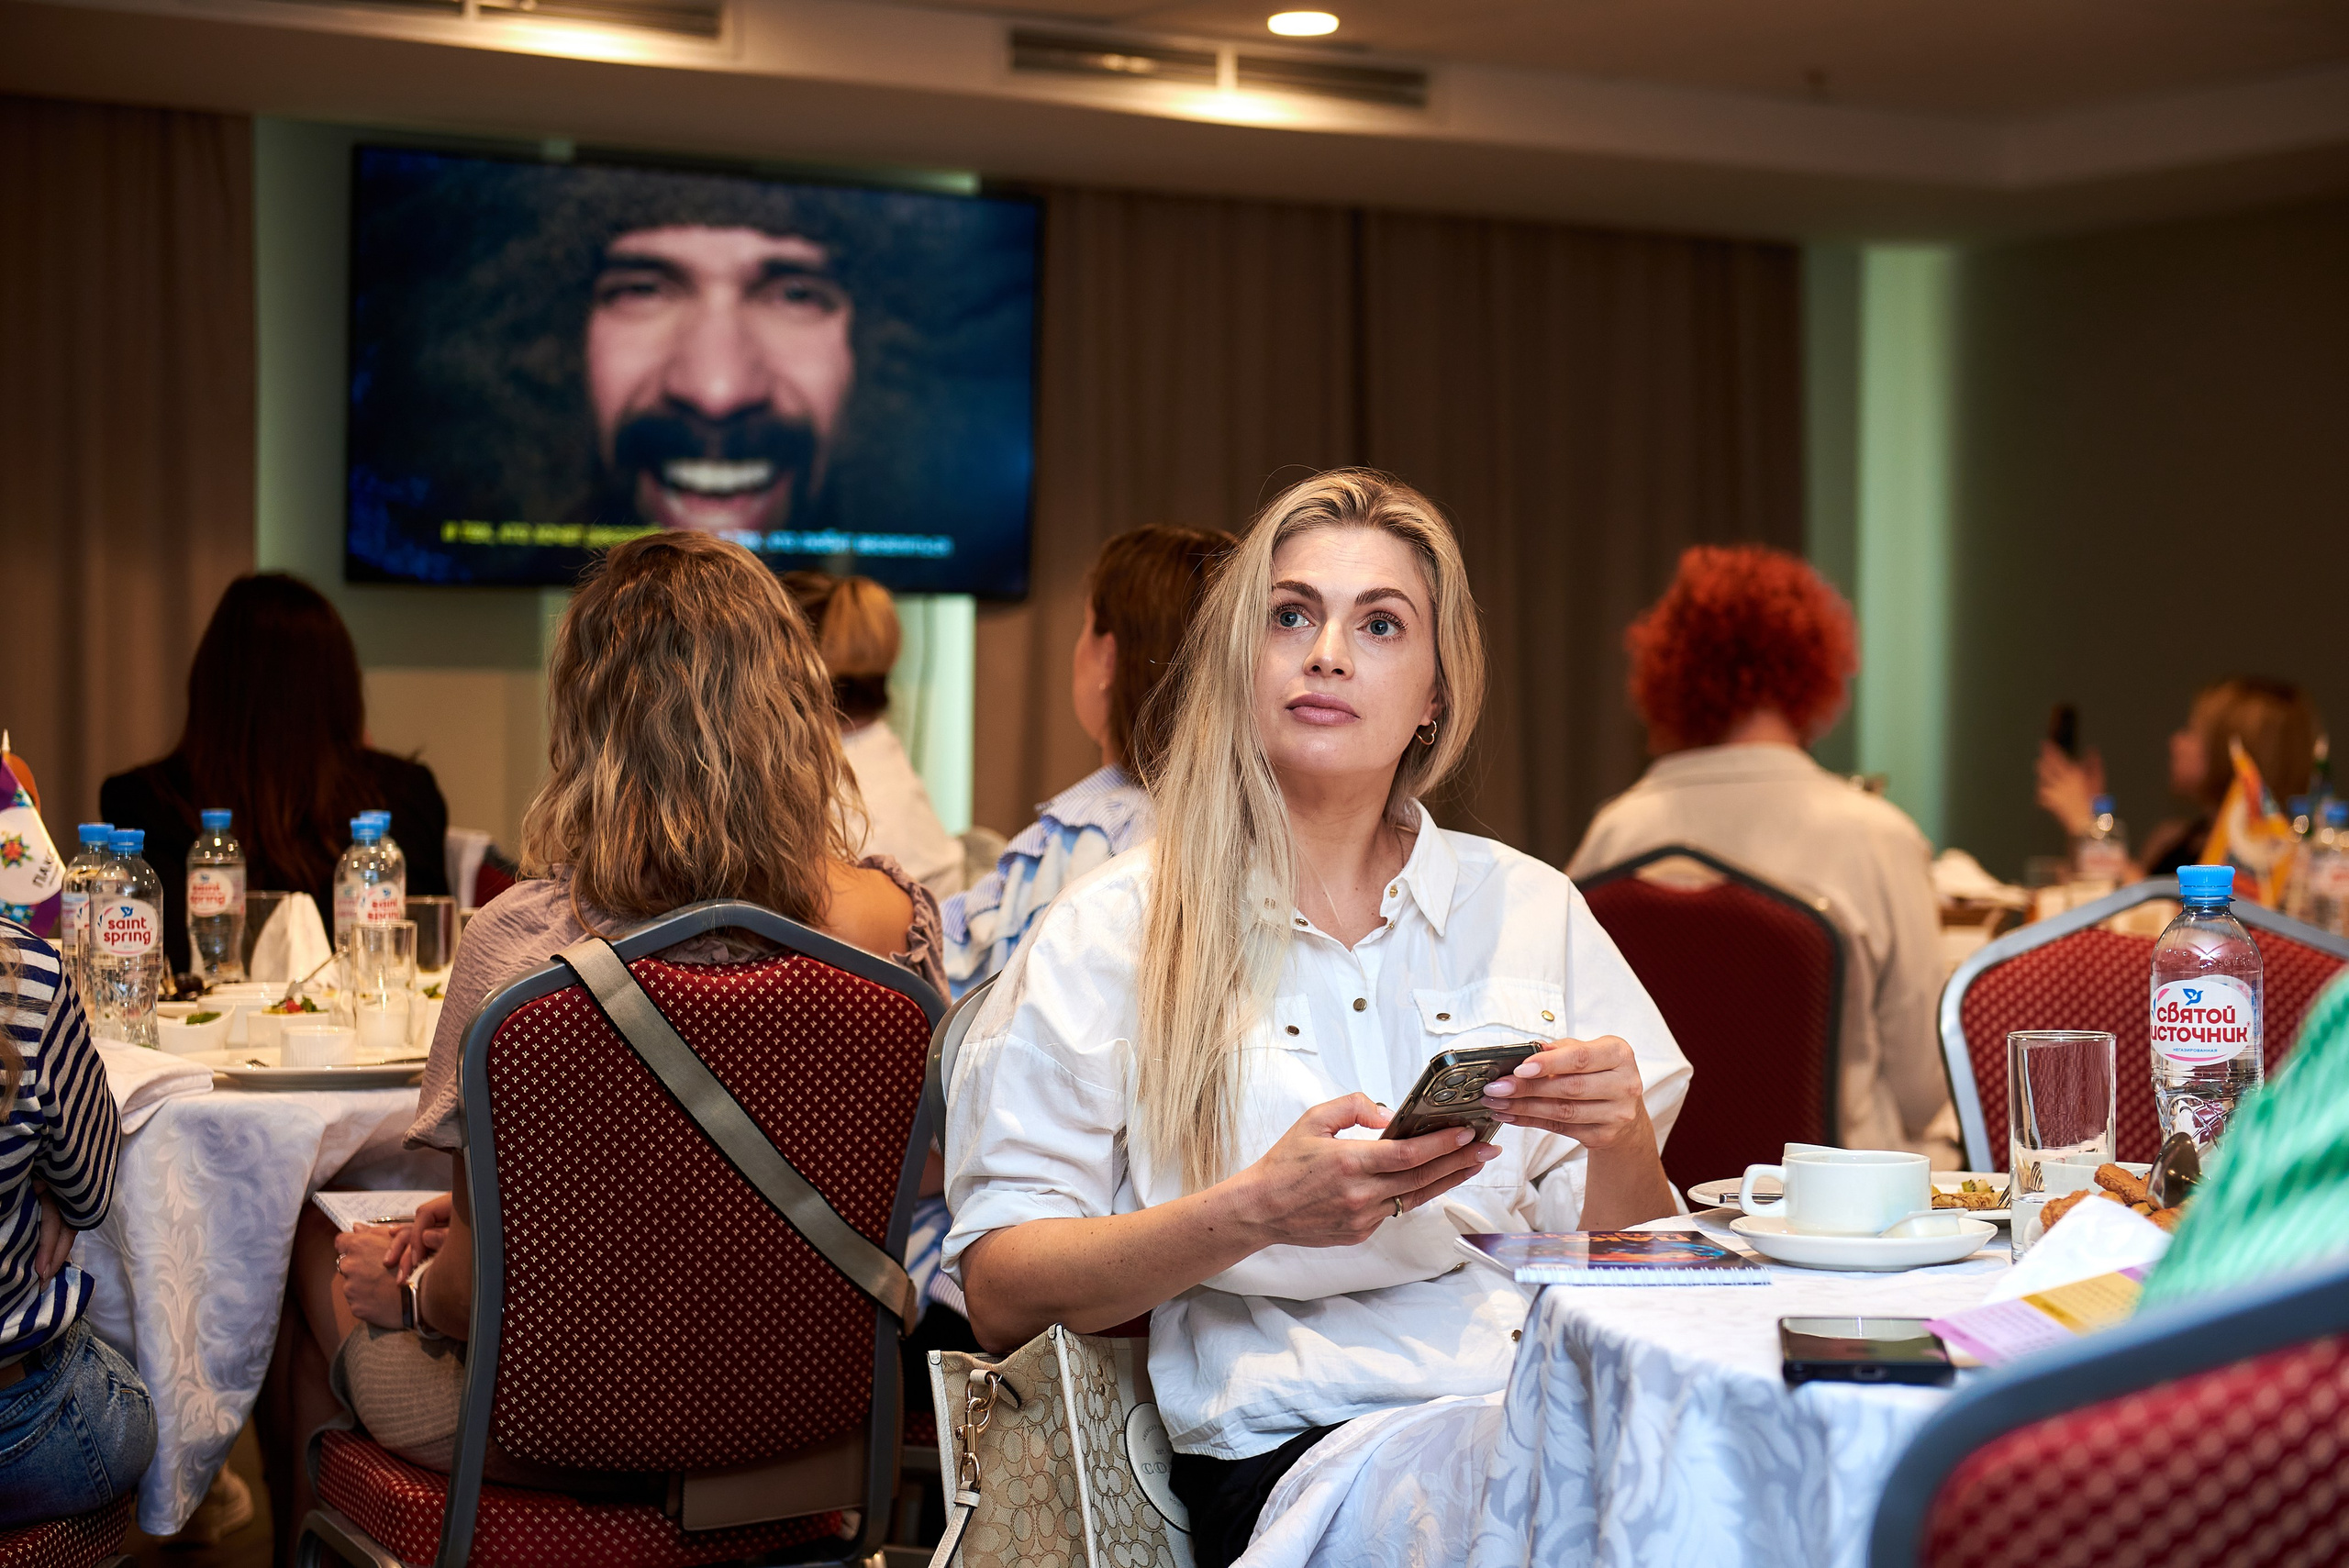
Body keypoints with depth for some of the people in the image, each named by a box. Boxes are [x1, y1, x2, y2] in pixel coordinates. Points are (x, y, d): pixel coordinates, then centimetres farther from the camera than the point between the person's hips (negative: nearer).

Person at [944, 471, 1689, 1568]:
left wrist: (1622, 1140, -6)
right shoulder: (1110, 933, 6)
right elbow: (998, 1293, -1)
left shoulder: (1530, 910, 16)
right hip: (1290, 1446, -4)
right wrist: (1253, 1212, -17)